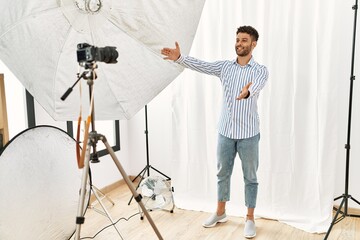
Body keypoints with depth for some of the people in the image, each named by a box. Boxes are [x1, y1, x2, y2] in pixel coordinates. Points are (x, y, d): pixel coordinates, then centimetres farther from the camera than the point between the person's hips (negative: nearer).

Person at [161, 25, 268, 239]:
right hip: (226, 131, 3)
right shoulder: (225, 66, 5)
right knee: (223, 173, 15)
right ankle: (220, 212, 32)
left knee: (250, 177, 8)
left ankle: (250, 219, 22)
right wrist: (179, 58, -29)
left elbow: (258, 84, -28)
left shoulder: (260, 70, -5)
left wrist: (248, 90, -53)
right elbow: (201, 65, -10)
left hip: (248, 134, -3)